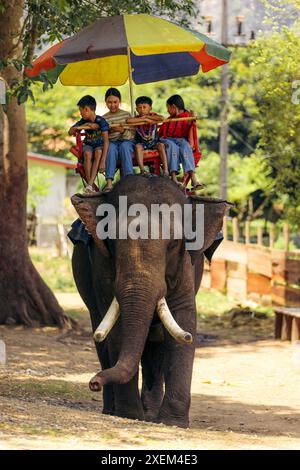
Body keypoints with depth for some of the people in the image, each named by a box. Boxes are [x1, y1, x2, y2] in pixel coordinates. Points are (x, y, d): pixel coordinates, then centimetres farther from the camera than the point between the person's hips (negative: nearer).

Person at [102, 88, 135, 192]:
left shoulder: (126, 115, 10)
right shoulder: (104, 118, 13)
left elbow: (133, 134, 3)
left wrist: (123, 131, -16)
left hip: (127, 141, -1)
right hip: (111, 142, 1)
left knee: (124, 146, -36)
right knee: (111, 147, -35)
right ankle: (109, 181, -48)